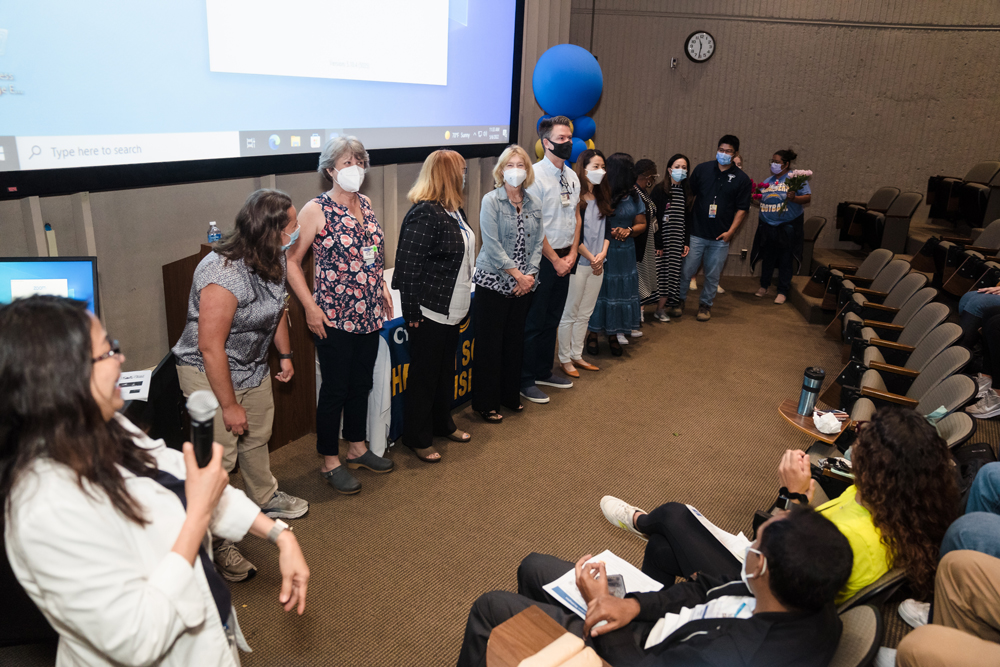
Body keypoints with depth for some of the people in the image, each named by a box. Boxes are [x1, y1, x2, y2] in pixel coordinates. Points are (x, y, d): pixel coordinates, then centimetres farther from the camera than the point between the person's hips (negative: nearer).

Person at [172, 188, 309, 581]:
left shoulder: (273, 260, -4)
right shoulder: (223, 274, -32)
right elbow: (210, 347, -29)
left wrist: (285, 353, 18)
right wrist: (229, 405, -23)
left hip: (254, 368, 9)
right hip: (210, 373, -8)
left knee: (257, 437, 24)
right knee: (218, 459, -3)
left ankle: (265, 500, 47)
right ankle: (214, 544, 12)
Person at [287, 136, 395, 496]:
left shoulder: (366, 203, 8)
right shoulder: (316, 210, -12)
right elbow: (291, 261, -11)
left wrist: (382, 286, 13)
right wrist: (310, 307, -15)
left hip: (369, 314, 7)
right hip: (334, 318, -6)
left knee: (361, 383, 17)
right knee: (335, 389, 4)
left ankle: (357, 447, 35)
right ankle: (330, 462, 19)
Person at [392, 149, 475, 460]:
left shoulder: (454, 210, 9)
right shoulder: (425, 214, -20)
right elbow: (408, 265, -22)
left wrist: (462, 300, 17)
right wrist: (413, 312, -18)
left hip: (452, 308, 9)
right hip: (429, 311, -9)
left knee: (446, 370, 22)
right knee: (424, 375, 5)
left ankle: (443, 423, 39)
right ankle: (418, 438, 20)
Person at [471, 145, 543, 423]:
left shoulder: (533, 204, 9)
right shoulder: (491, 201, -8)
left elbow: (537, 244, 7)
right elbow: (493, 246, -15)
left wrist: (530, 275, -7)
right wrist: (517, 275, -15)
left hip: (523, 285, 5)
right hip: (493, 283, -5)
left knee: (515, 340, 14)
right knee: (489, 345, 2)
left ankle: (510, 395, 30)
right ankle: (485, 403, 14)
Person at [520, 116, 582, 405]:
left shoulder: (572, 177, 10)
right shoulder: (536, 176, -14)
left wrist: (572, 253, 4)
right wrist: (555, 260, -13)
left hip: (565, 258, 8)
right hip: (542, 258, -7)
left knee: (553, 319, 16)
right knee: (534, 321, 0)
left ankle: (543, 372, 31)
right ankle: (525, 381, 12)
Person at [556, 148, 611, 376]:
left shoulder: (601, 199, 12)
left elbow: (606, 230, 12)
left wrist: (602, 253, -5)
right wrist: (591, 258, -11)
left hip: (597, 265, 7)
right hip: (578, 263, -7)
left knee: (585, 314, 13)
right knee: (570, 314, 2)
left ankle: (577, 355, 24)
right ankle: (565, 359, 12)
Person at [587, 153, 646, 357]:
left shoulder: (633, 196, 6)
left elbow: (641, 224, 11)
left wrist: (629, 230, -9)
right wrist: (609, 232, -22)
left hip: (624, 253, 5)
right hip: (601, 250, -5)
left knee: (620, 290, 9)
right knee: (598, 289, 2)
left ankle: (614, 333, 24)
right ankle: (593, 332, 19)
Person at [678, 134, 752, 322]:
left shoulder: (741, 179, 2)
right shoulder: (702, 169, 4)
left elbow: (742, 209, 3)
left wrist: (730, 231, -7)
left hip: (720, 237, 0)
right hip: (696, 233, 0)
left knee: (712, 275, 7)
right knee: (686, 270, 2)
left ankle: (705, 305, 23)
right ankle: (680, 300, 21)